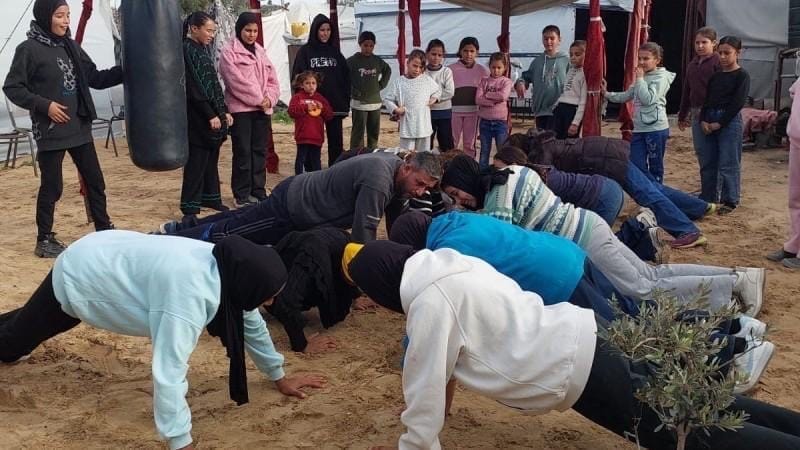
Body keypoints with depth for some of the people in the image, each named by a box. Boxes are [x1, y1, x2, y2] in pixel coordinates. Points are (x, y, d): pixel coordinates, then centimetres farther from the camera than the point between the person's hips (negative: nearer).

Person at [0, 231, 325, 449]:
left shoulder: (229, 271, -18)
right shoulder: (189, 292, -44)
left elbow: (251, 324, -1)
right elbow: (168, 373, -46)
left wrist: (279, 377, 7)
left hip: (109, 259, 7)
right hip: (76, 276, -7)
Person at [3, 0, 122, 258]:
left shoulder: (70, 46, 9)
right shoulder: (29, 49, -9)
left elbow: (95, 79, 11)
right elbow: (12, 88, -8)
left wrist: (125, 71, 0)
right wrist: (44, 104, -18)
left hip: (79, 128, 7)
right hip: (51, 132, -6)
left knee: (95, 181, 12)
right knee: (52, 187, 0)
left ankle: (104, 231, 25)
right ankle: (44, 240, 14)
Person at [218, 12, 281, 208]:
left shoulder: (260, 52, 16)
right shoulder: (229, 51, -4)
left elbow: (272, 79, 11)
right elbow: (237, 81, -14)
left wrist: (269, 98, -7)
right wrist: (258, 99, -13)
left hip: (262, 109, 6)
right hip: (241, 109, -6)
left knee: (260, 152, 9)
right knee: (243, 152, -3)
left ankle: (258, 192, 18)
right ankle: (242, 195, 4)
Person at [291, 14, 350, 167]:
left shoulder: (335, 52, 11)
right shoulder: (305, 52, 2)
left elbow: (346, 78, 10)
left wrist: (346, 103, 2)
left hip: (335, 105, 3)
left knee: (336, 142, 6)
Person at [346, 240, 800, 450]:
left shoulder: (430, 303, -20)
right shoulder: (446, 261, 7)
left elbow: (424, 403, -16)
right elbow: (458, 343, 22)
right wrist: (443, 401, 29)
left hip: (581, 371, -8)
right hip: (584, 334, 8)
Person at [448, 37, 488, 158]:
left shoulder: (482, 70, 2)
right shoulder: (452, 69, -3)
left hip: (473, 111, 2)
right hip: (454, 110, -1)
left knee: (470, 144, 10)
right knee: (452, 143, 3)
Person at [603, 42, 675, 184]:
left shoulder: (661, 77, -8)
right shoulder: (642, 77, 15)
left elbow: (648, 99, -20)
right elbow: (625, 96, 19)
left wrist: (640, 79, -13)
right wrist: (606, 94, 10)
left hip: (656, 129, -7)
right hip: (639, 129, 7)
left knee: (655, 167, 4)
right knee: (636, 166, 3)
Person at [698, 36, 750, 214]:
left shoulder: (742, 76, -5)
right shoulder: (715, 76, 14)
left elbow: (738, 103, -12)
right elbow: (707, 100, 11)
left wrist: (720, 123, -14)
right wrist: (703, 120, -5)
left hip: (730, 121, -6)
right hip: (710, 121, 7)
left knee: (728, 164, -4)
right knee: (708, 163, 10)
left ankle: (730, 201, 6)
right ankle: (707, 198, 20)